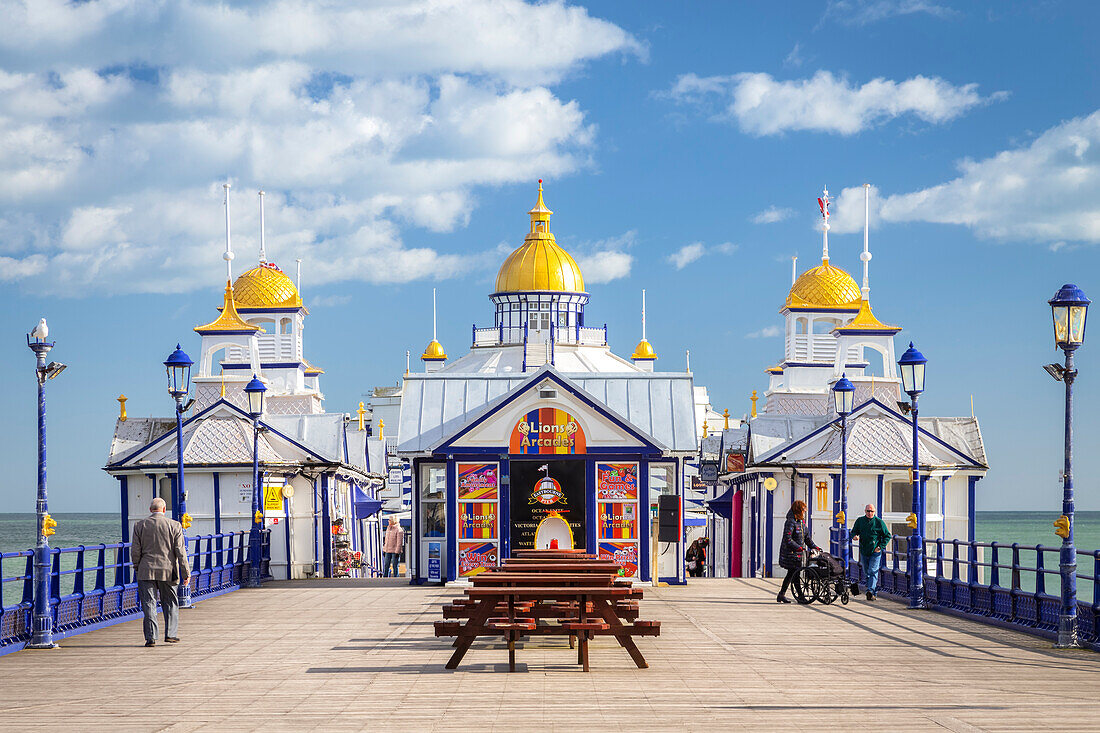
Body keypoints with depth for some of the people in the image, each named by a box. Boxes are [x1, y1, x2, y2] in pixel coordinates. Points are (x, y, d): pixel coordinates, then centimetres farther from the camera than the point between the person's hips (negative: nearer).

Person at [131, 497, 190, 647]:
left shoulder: (140, 526, 0)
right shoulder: (175, 526, -2)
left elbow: (135, 551, 0)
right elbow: (180, 552, -4)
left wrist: (137, 568, 14)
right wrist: (186, 573, 0)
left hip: (146, 571, 0)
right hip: (168, 571, 0)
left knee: (149, 605, 2)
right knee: (170, 603, 13)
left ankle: (151, 637, -4)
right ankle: (170, 633, 9)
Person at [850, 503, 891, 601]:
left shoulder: (879, 522, -5)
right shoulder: (860, 521, 5)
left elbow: (887, 536, 0)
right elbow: (854, 532, 14)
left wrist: (881, 547, -11)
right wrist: (854, 536, -11)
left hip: (875, 552, -5)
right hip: (864, 551, 5)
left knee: (873, 572, -16)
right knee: (866, 573, 11)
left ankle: (871, 591, -25)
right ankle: (875, 590, 25)